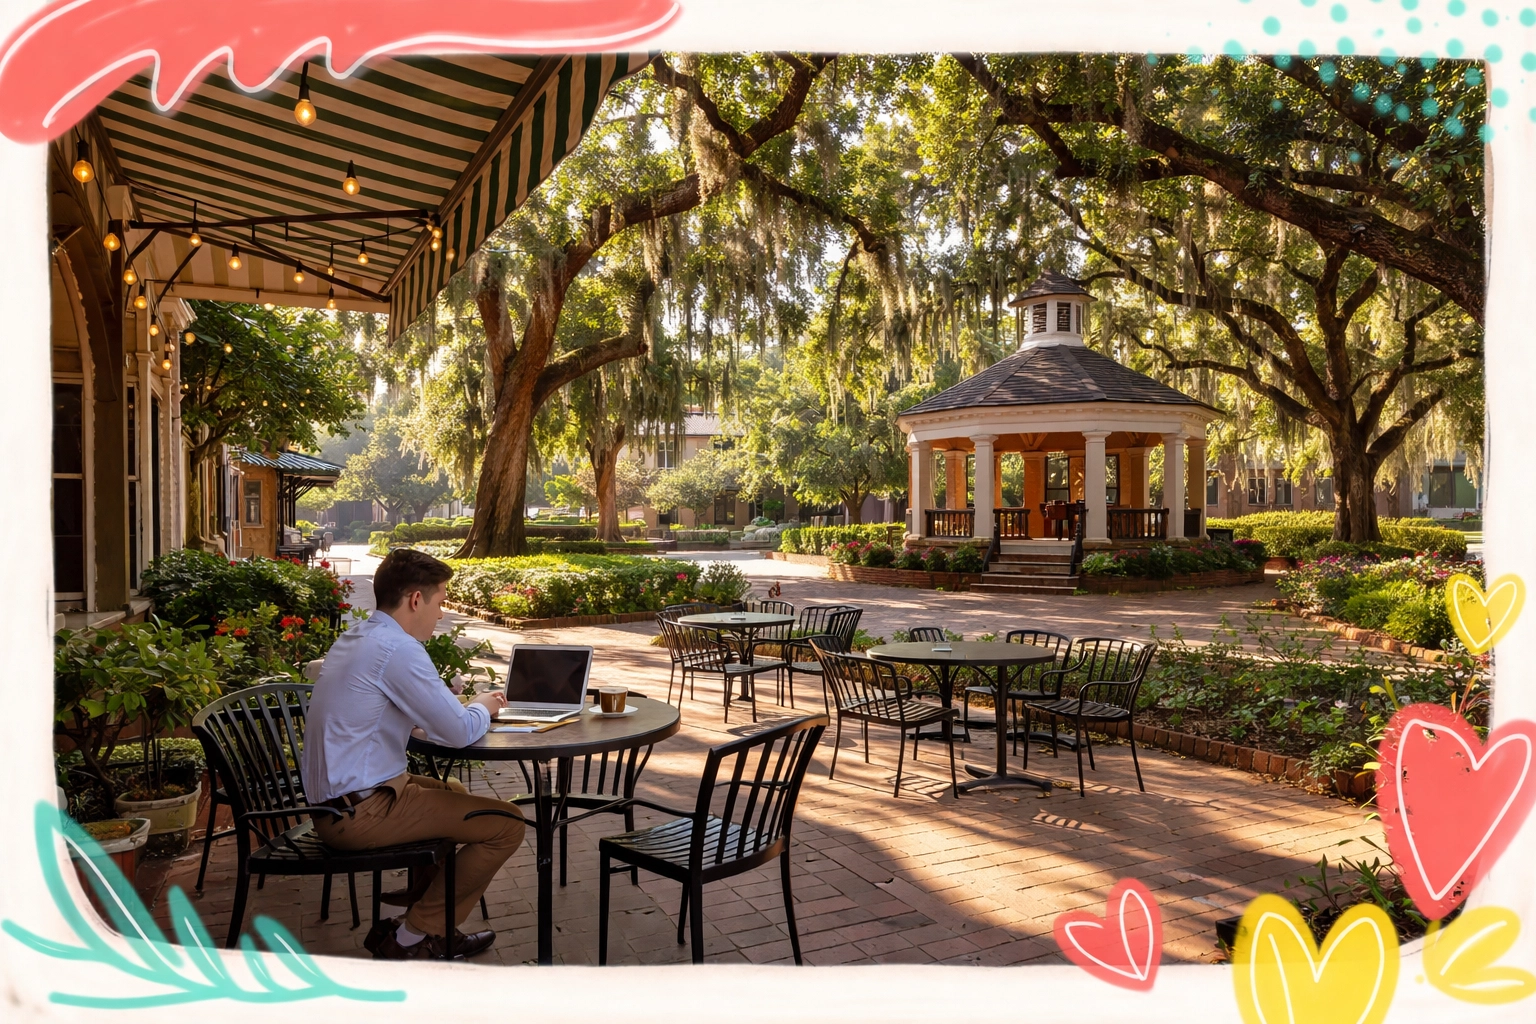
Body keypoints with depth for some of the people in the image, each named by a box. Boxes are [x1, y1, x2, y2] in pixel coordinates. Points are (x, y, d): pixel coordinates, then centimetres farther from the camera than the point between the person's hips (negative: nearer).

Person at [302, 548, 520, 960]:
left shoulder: (354, 638, 11)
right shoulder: (397, 648, -20)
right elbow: (459, 732, -19)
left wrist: (464, 705, 11)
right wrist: (483, 708, 3)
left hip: (332, 799, 11)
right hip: (359, 813, -11)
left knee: (454, 794, 30)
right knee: (507, 823, -7)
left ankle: (425, 921, 29)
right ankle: (413, 937, 6)